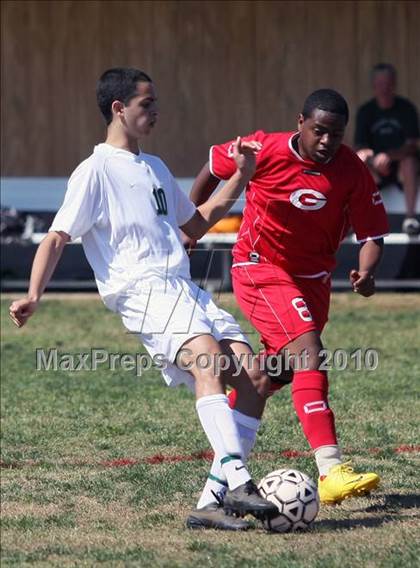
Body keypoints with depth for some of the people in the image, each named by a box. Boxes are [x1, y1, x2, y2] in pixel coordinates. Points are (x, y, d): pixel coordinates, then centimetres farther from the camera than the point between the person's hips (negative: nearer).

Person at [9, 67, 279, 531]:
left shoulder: (155, 168, 24)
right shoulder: (95, 171, 0)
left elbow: (195, 225, 36)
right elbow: (58, 237, -5)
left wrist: (240, 178, 28)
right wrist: (33, 296, -18)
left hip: (184, 288, 8)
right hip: (143, 292, -8)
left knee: (253, 379, -5)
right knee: (208, 361, -32)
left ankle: (214, 501, -6)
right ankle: (237, 483, -44)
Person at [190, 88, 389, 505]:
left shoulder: (353, 172, -12)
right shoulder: (265, 150, -18)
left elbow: (372, 232, -9)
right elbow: (214, 167, 0)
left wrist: (367, 271, -30)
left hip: (312, 279, 5)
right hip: (259, 269, -5)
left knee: (277, 374, 16)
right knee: (308, 349, -25)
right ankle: (331, 472, -37)